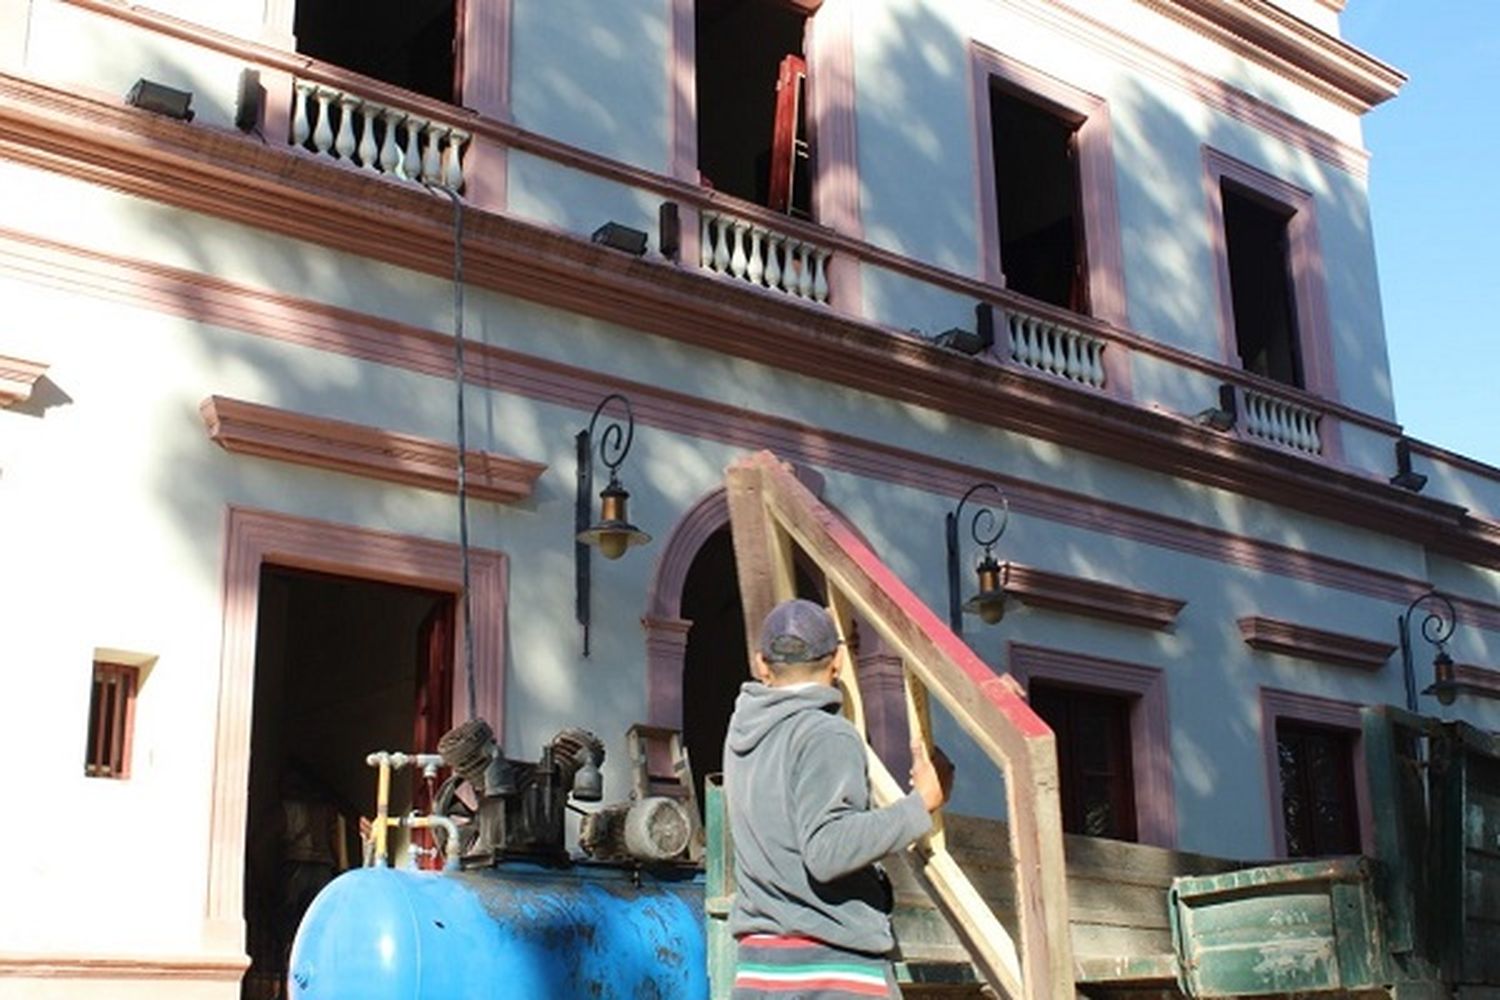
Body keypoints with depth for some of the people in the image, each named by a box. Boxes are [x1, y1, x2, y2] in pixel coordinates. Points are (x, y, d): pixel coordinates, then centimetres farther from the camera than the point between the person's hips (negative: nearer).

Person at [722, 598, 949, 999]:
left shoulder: (743, 732, 10)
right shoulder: (828, 737, -12)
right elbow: (828, 849, -23)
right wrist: (920, 805, -15)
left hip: (755, 966, 7)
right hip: (834, 967, -7)